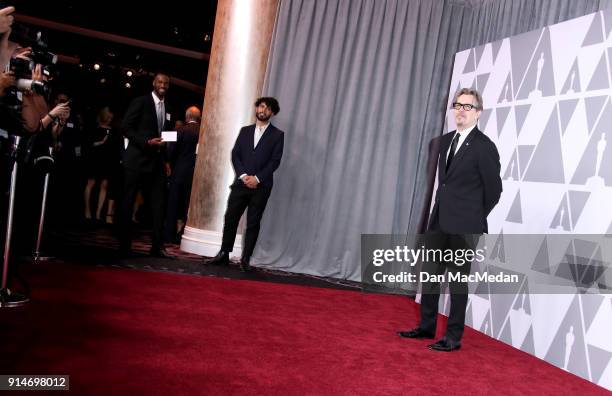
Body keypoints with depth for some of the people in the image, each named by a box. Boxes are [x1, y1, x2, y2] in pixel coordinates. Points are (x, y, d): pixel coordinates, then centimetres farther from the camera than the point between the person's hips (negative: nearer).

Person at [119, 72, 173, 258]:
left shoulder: (168, 110, 15)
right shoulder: (140, 102, -1)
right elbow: (126, 127, -7)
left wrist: (165, 159, 6)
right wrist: (147, 142, -18)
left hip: (157, 162, 5)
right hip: (137, 159, -5)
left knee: (158, 204, 1)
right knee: (128, 202, 2)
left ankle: (157, 246, 4)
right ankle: (124, 245, 9)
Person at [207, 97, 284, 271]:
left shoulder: (277, 135, 4)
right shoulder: (245, 131, 15)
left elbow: (275, 161, -4)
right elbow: (235, 154, 6)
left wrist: (257, 178, -13)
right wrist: (243, 175, -9)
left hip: (261, 186, -3)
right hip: (241, 183, 3)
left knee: (253, 223, 0)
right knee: (230, 218, 1)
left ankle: (245, 259, 7)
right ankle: (224, 254, 11)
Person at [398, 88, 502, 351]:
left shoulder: (484, 146, -11)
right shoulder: (446, 141, 11)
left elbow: (494, 189, -6)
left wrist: (475, 217, 3)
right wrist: (444, 209, 14)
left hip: (463, 227, -7)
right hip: (439, 222, 7)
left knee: (458, 281, 2)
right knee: (430, 275, 13)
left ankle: (453, 338, 13)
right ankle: (426, 327, 28)